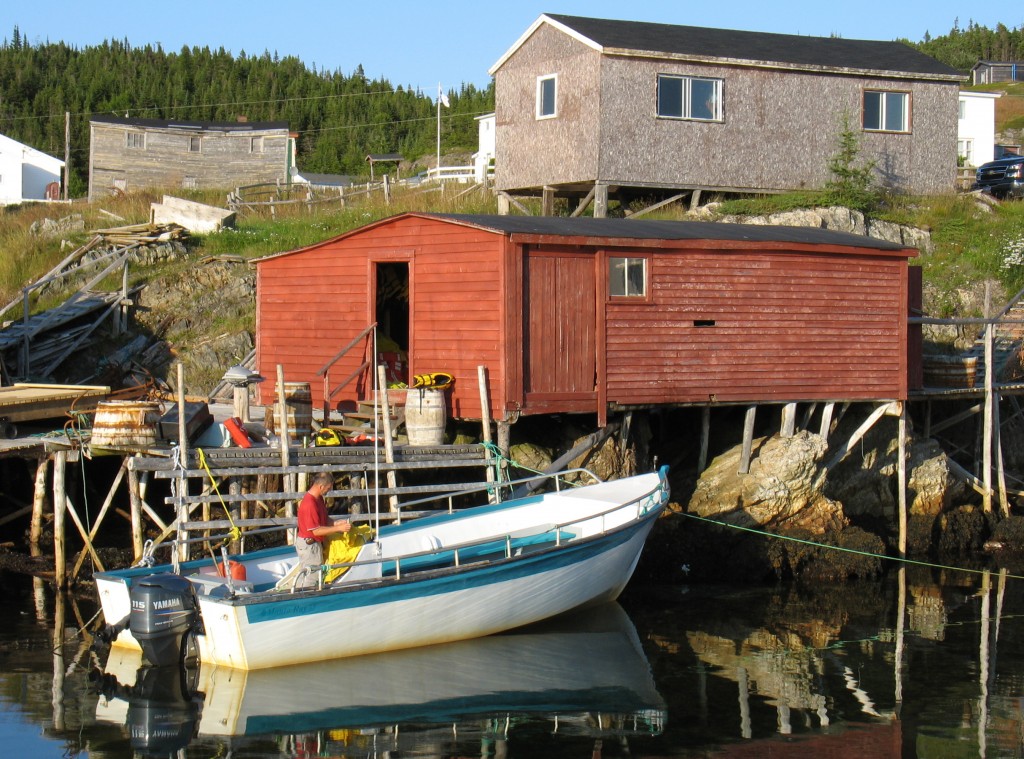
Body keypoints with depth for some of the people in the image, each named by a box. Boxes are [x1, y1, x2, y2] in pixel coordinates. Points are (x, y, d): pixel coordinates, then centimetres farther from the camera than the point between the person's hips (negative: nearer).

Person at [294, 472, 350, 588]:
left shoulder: (318, 498, 4)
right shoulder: (309, 504, -27)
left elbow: (325, 519, 15)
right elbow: (316, 530, -25)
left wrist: (337, 523, -3)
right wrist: (338, 528, -23)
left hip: (315, 543, 10)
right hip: (309, 545, -10)